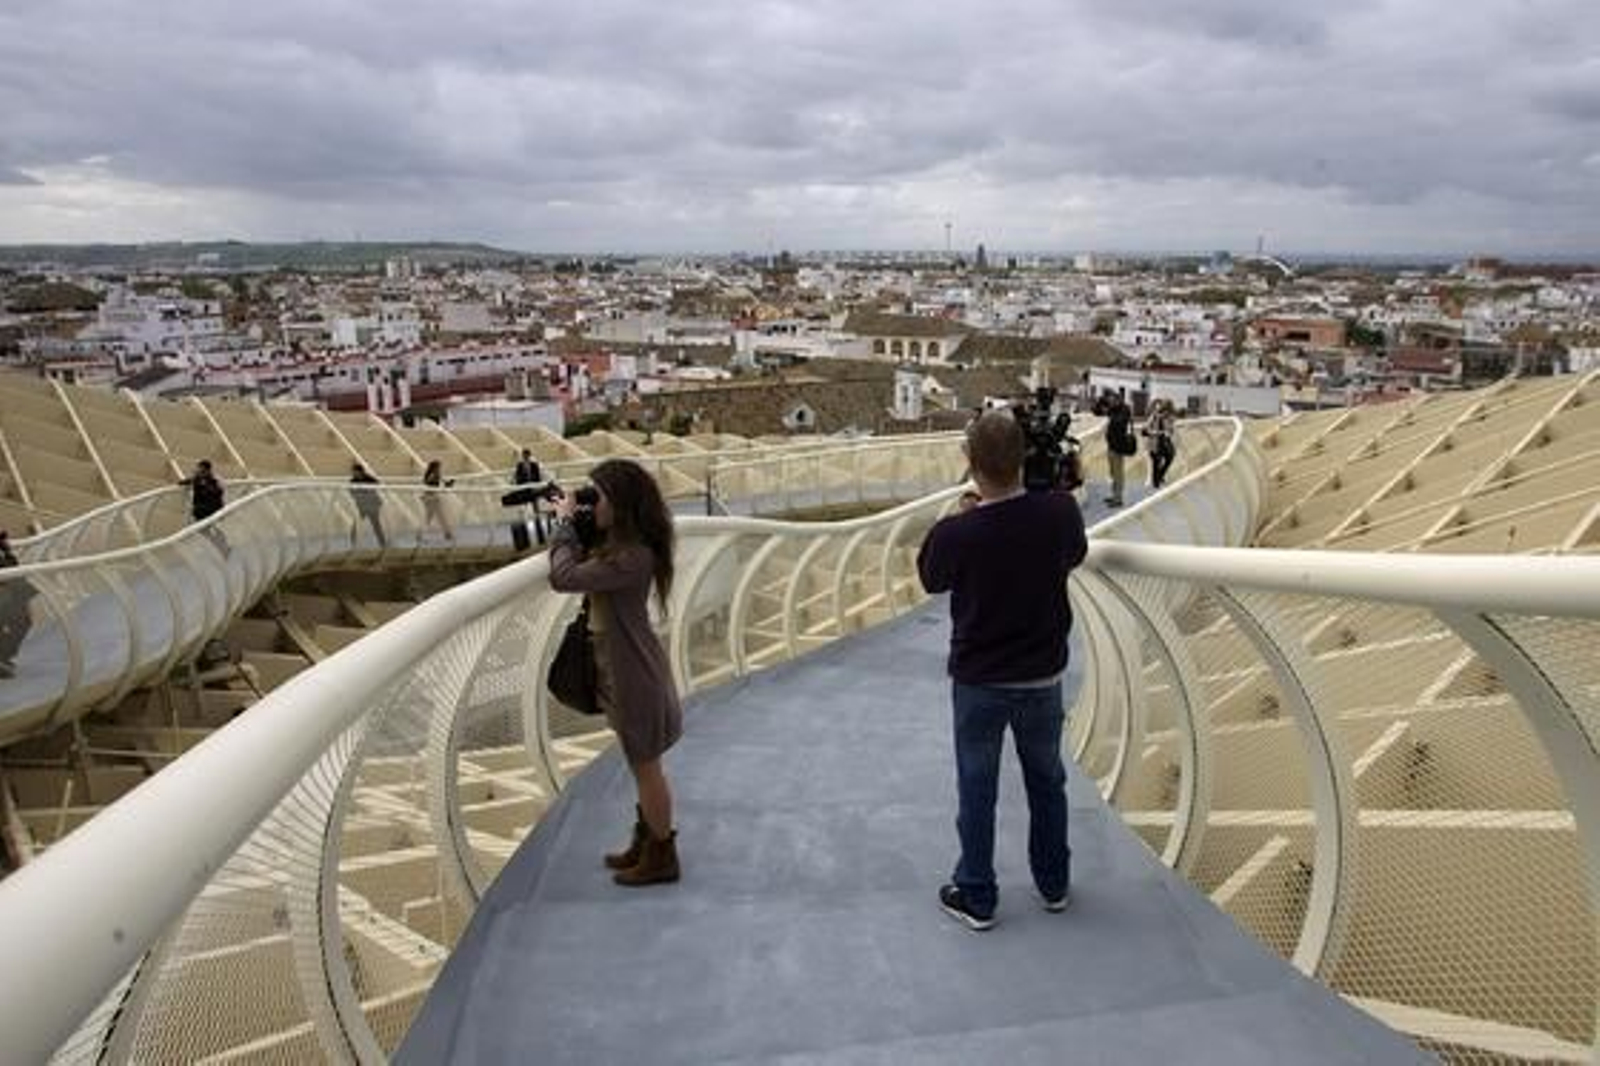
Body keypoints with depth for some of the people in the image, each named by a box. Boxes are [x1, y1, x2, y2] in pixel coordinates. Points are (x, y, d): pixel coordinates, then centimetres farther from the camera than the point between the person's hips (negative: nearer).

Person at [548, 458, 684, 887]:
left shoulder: (633, 557, -27)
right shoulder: (616, 544, 3)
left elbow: (564, 577, -30)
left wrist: (564, 522, -18)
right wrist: (569, 524, -2)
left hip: (633, 672, -10)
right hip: (619, 666, 10)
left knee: (645, 765, 6)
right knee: (642, 764, 22)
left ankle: (661, 858, 22)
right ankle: (644, 843, 37)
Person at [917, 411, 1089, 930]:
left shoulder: (954, 534, -26)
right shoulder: (1060, 512, -19)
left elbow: (930, 579, -3)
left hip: (977, 680, -2)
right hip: (1042, 676, 3)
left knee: (977, 789, 14)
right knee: (1047, 781, 22)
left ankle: (976, 897, 26)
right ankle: (1054, 884, 37)